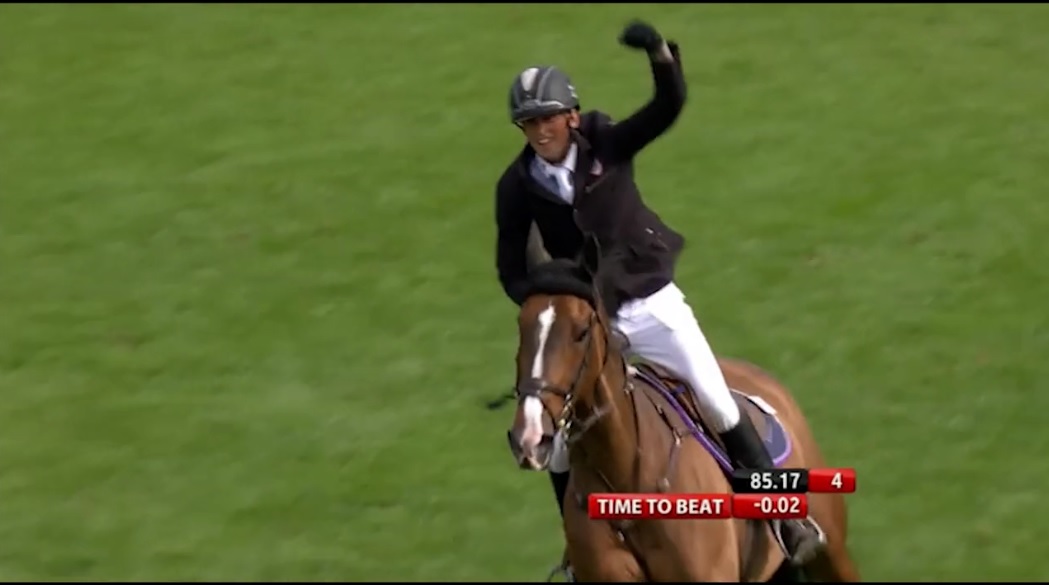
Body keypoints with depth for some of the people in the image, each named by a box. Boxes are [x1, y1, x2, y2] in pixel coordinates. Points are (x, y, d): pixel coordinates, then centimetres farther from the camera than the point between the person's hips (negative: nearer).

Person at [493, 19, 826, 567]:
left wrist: (660, 54, -45)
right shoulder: (517, 187, -9)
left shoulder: (607, 146, -12)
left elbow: (668, 108, -27)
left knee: (719, 406, -5)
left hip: (651, 304, -2)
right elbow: (511, 267, 0)